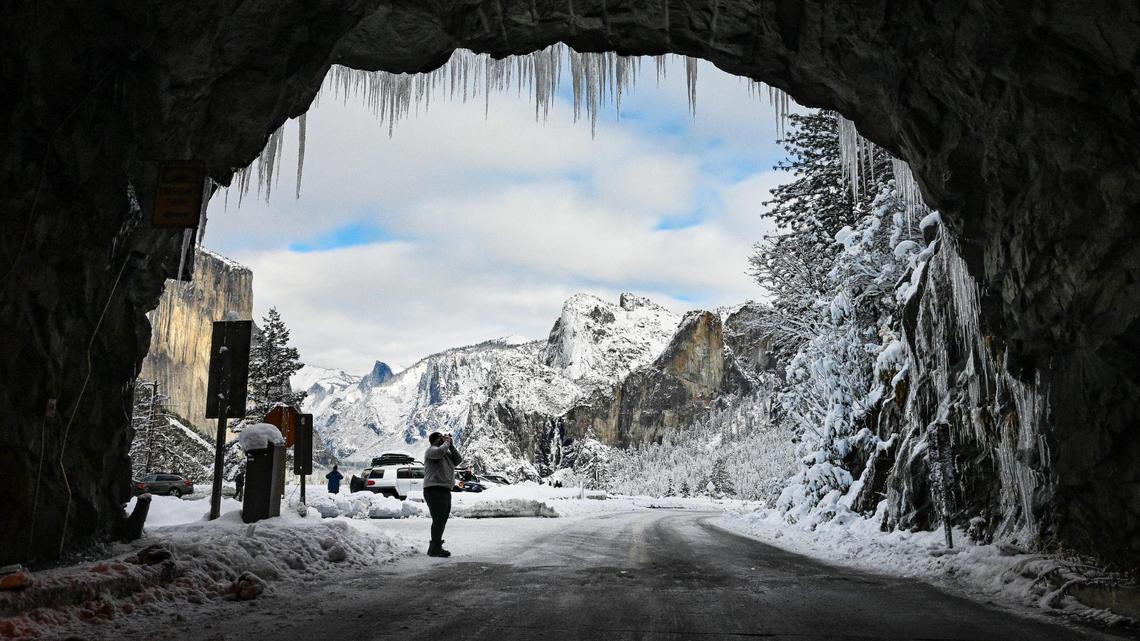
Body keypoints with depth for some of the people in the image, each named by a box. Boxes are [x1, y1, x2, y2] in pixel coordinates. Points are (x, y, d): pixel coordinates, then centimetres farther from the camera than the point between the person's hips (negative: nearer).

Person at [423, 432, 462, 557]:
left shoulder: (447, 453, 20)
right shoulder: (431, 450, -6)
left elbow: (458, 460, 11)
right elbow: (440, 452, -29)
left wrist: (451, 446, 4)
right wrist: (446, 442, -11)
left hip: (445, 491, 10)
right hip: (434, 490, -10)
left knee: (441, 520, 16)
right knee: (438, 520, -15)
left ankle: (433, 548, 26)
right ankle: (435, 549, -14)